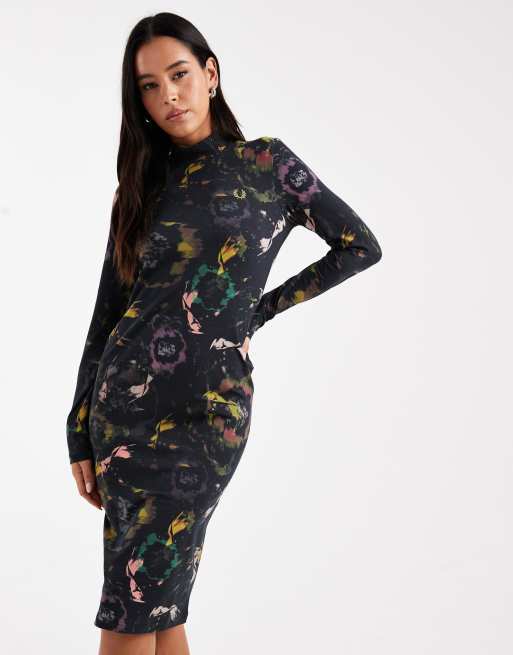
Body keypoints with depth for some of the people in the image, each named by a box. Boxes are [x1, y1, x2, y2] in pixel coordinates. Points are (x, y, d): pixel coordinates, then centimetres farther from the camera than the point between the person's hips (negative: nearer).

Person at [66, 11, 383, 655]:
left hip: (205, 414, -3)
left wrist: (261, 309, 3)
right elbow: (106, 313, 10)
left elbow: (361, 246, 6)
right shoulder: (141, 186, 10)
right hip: (120, 402, 3)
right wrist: (80, 434, 7)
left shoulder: (266, 162, 3)